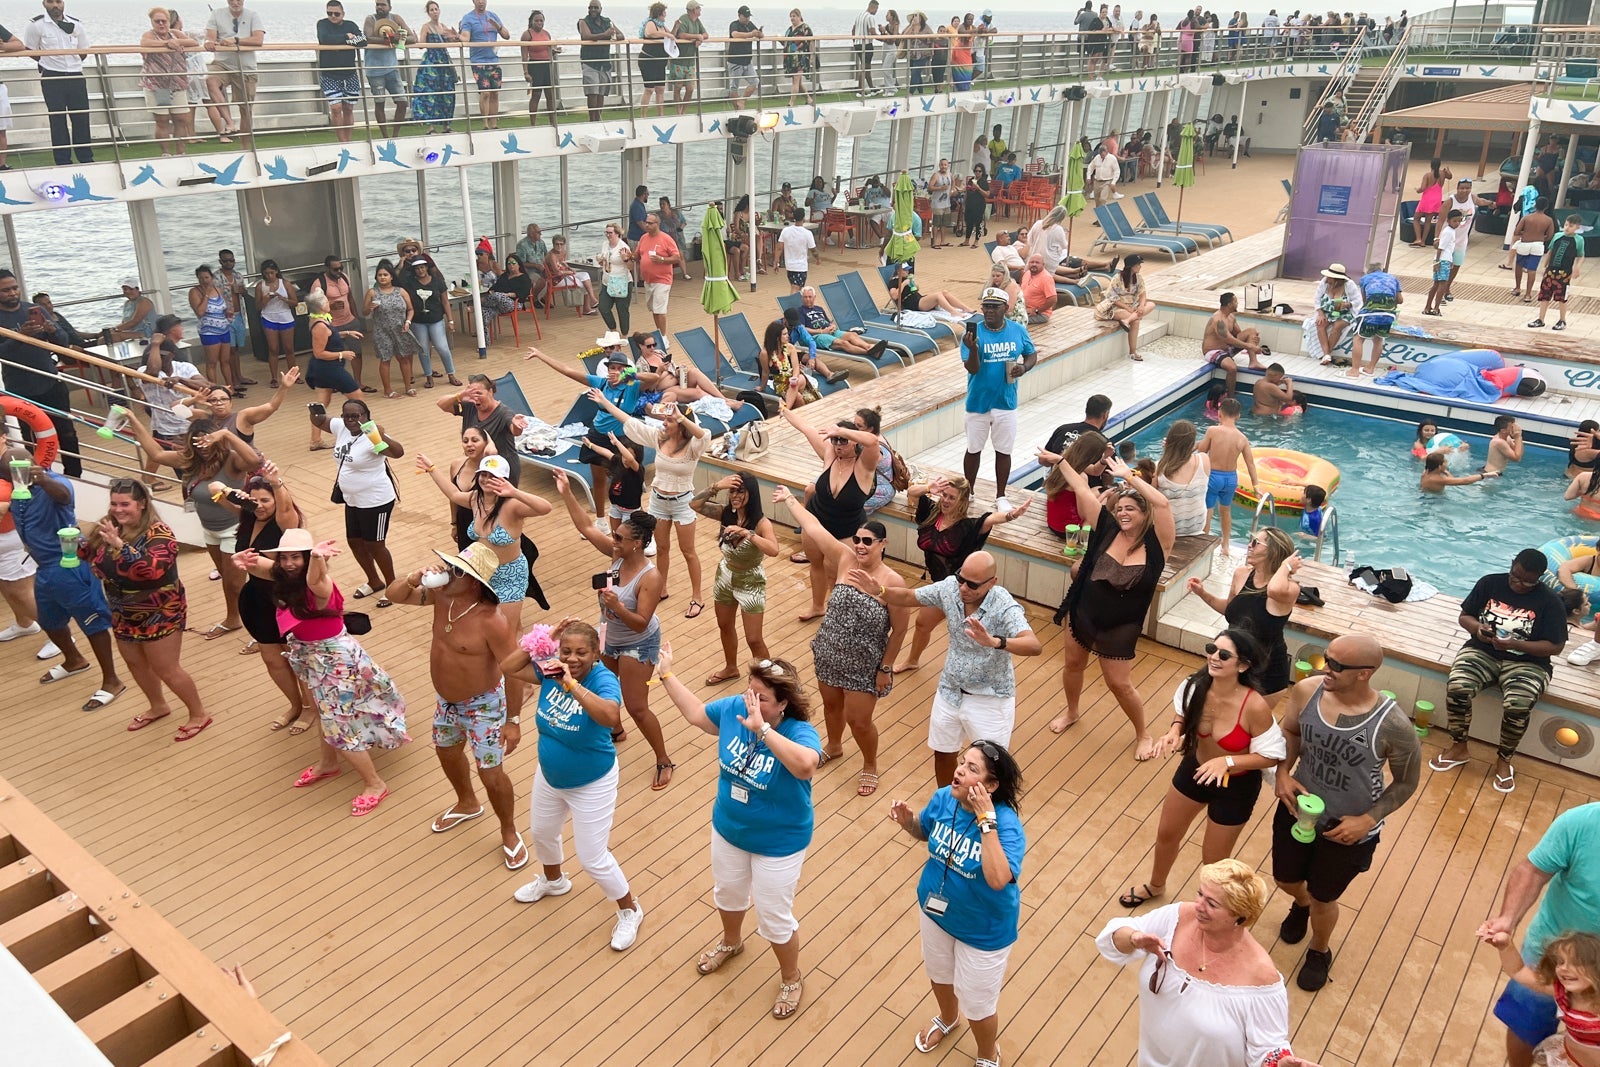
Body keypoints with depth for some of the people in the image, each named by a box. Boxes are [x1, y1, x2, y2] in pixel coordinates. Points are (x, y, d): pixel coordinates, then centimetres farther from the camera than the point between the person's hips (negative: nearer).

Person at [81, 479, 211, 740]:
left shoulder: (158, 534, -24)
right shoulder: (109, 527, -4)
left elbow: (152, 569, -40)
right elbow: (90, 554, 9)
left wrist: (119, 544, -44)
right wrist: (75, 544, -14)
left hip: (159, 615, -8)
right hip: (124, 614, 8)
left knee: (166, 670, 1)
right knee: (135, 663, 22)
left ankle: (199, 714, 19)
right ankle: (159, 707, 45)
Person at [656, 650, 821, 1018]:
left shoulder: (800, 733, -33)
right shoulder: (734, 708, -16)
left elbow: (806, 766, -55)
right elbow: (696, 713, 4)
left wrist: (762, 729, -58)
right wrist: (666, 674, 3)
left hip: (778, 843, -6)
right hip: (728, 830, 6)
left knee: (774, 919, 12)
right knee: (727, 892, 31)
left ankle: (791, 980, 42)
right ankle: (731, 941, 64)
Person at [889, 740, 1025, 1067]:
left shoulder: (1006, 823, -34)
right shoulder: (942, 798, -18)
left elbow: (998, 879, -48)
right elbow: (925, 833, 3)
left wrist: (985, 819, -47)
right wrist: (907, 820, -19)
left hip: (983, 930, -5)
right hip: (936, 911, 6)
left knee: (977, 1003, 17)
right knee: (938, 973, 32)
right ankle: (947, 1018, 66)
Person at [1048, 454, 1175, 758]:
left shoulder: (1156, 543, -17)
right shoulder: (1108, 529, -8)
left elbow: (1161, 503, -34)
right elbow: (1082, 490, -8)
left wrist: (1129, 476, -30)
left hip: (1120, 628, -4)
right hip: (1082, 614, 4)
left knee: (1119, 684, 5)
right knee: (1072, 665, 21)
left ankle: (1143, 734, 30)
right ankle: (1071, 712, 50)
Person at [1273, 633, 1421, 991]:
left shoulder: (1392, 726, -31)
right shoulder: (1307, 691, -21)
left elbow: (1406, 782, -13)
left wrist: (1367, 820, -20)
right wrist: (1283, 773, -13)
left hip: (1347, 829, -3)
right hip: (1297, 810, 3)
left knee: (1323, 898, 18)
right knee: (1285, 879, 26)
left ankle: (1320, 952, 52)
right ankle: (1301, 904, 64)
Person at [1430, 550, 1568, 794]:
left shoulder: (1549, 601, -5)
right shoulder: (1490, 583, 2)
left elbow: (1555, 647, -7)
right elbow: (1465, 616, 10)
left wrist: (1515, 644, -20)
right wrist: (1477, 628, -14)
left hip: (1526, 662, -2)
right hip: (1482, 651, 2)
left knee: (1517, 706, -31)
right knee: (1456, 687, -28)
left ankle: (1504, 759, -3)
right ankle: (1458, 748, -6)